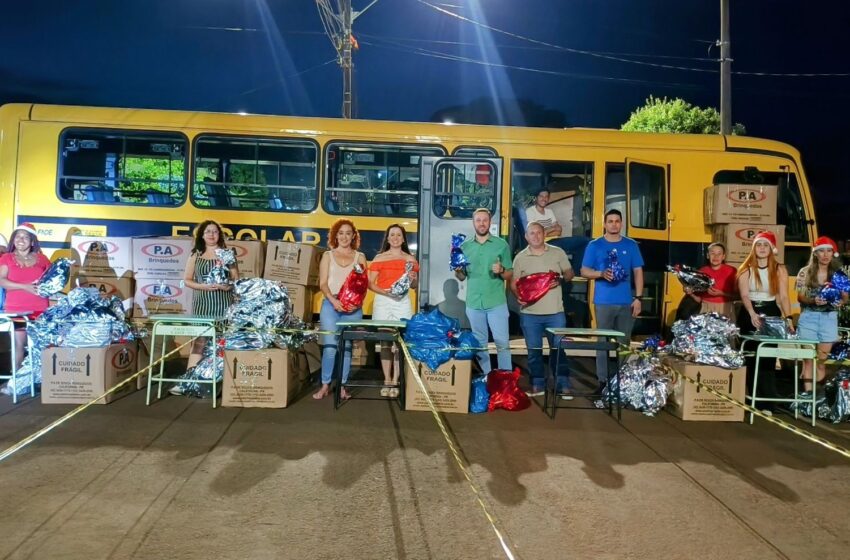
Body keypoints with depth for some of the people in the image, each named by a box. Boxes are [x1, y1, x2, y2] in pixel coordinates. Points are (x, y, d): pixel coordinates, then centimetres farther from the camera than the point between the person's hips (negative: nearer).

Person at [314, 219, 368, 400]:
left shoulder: (360, 257, 12)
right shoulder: (328, 256, 11)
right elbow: (323, 283, 3)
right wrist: (333, 300, -14)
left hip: (353, 308, 1)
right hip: (330, 305, -1)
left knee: (347, 347, 1)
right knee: (330, 346, -8)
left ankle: (342, 386, 10)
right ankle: (325, 385, 4)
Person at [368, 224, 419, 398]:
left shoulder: (410, 259, 11)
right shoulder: (379, 258, 7)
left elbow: (414, 286, 16)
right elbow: (370, 283, 2)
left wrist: (413, 278, -6)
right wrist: (385, 292, -14)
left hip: (402, 302, 0)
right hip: (382, 301, 0)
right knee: (385, 341, 1)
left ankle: (395, 382, -1)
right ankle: (387, 381, 8)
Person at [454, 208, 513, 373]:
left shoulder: (501, 244, 0)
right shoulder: (465, 246, 6)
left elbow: (510, 275, 1)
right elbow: (462, 277, 10)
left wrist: (501, 270, -20)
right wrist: (457, 271, -12)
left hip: (496, 303, -3)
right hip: (473, 303, 3)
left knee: (502, 343, -3)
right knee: (479, 344, 11)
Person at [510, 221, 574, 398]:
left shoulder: (557, 252, 4)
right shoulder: (520, 257, 5)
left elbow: (570, 273, 10)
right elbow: (514, 283, 6)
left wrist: (561, 279, -12)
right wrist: (518, 296, -13)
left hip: (555, 312, -1)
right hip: (529, 313, 1)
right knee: (534, 350, 8)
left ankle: (563, 386, 12)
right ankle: (537, 385, 20)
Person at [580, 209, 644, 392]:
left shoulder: (631, 245, 9)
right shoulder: (595, 245, 4)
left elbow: (638, 272, 9)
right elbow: (584, 271, 3)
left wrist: (638, 297, 0)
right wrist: (601, 274, -16)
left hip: (626, 302, 2)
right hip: (603, 302, -2)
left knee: (624, 342, 7)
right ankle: (603, 381, 6)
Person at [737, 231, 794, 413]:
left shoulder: (780, 270, 2)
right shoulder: (745, 269, 1)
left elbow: (783, 296, -6)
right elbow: (744, 295, -12)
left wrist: (788, 318, -21)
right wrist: (752, 314, -29)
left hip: (771, 313, 0)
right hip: (749, 315, 0)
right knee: (750, 357, 4)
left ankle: (767, 403, -3)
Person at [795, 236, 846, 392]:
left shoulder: (838, 273, 4)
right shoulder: (805, 272, 0)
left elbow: (845, 297, 5)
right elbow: (800, 297, -1)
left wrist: (840, 302, -18)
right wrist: (813, 300, -21)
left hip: (829, 318, 1)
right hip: (808, 317, -1)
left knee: (822, 359, 5)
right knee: (808, 359, -1)